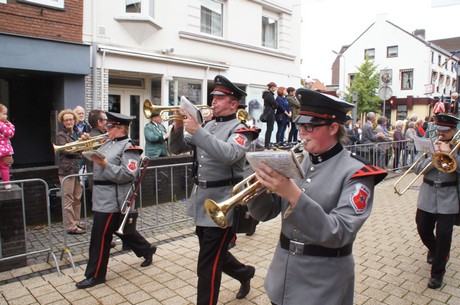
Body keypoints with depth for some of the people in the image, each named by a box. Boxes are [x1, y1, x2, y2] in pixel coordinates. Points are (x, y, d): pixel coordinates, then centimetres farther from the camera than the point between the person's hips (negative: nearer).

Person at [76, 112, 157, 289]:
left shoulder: (129, 148, -15)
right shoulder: (109, 144, 13)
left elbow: (129, 174, -24)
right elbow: (95, 159, 17)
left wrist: (105, 164, -27)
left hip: (112, 199, -9)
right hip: (104, 196, 9)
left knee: (100, 237, -1)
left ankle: (95, 275, 14)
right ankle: (147, 249, 37)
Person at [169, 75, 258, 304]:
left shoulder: (241, 128, -8)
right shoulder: (208, 126, 11)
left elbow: (229, 154, -29)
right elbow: (177, 149, 11)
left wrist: (197, 131, -29)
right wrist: (178, 127, -8)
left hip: (222, 203, -8)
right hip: (201, 199, 8)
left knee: (208, 267, -1)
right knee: (214, 254, 24)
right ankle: (244, 272, 48)